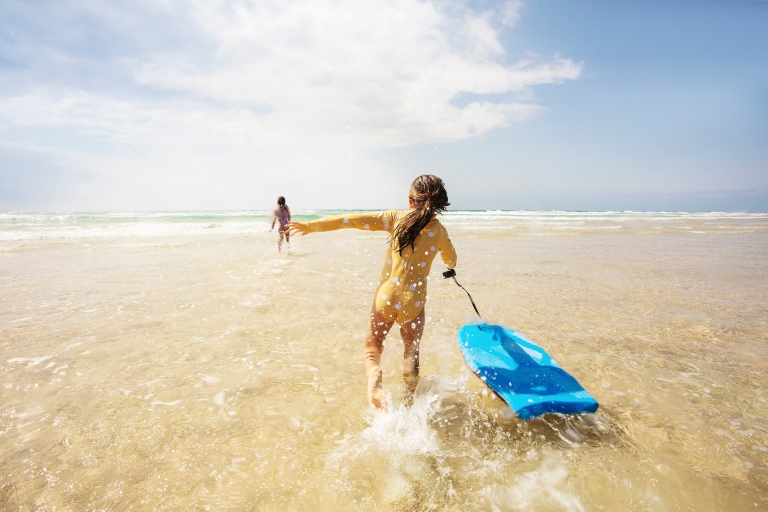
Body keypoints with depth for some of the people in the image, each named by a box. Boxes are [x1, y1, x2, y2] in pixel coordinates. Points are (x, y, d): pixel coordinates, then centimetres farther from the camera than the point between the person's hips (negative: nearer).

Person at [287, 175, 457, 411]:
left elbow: (351, 220, -8)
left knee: (372, 347, 15)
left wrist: (310, 226, 0)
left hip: (386, 297, -1)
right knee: (411, 352, 23)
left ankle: (373, 376, -16)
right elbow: (451, 262, 18)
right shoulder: (439, 231, -1)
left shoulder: (396, 218, -5)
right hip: (413, 303, 1)